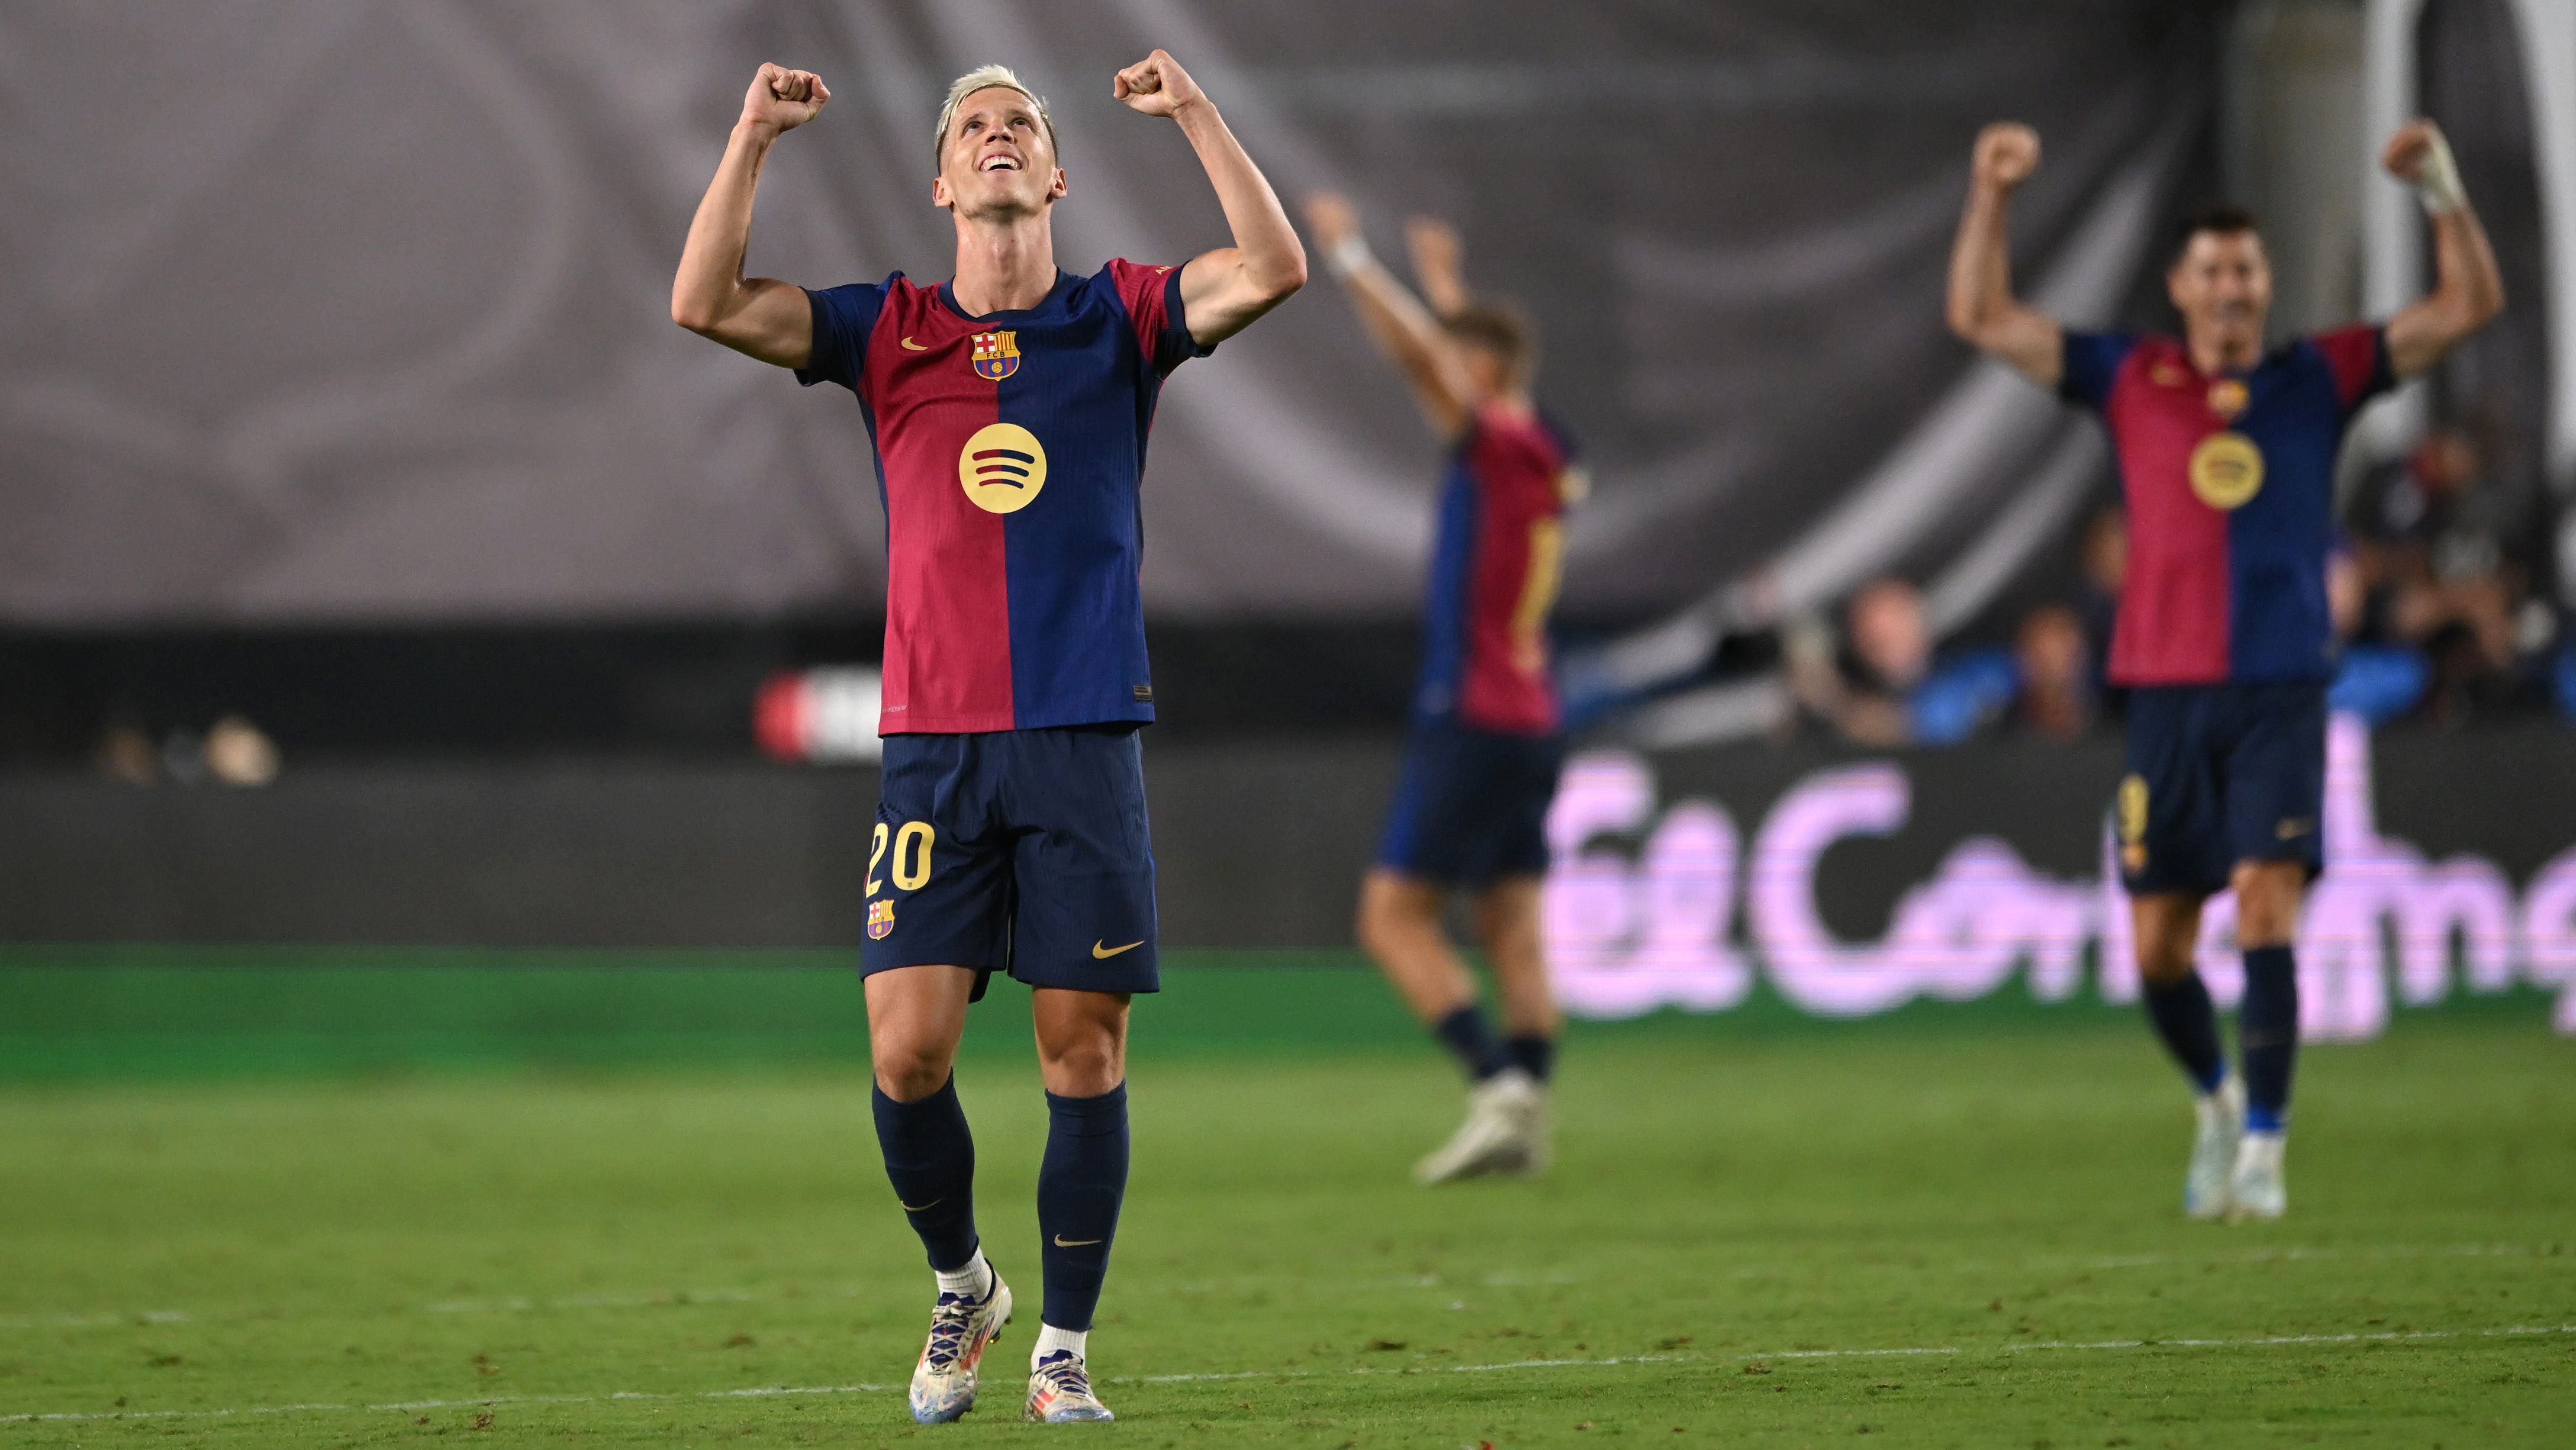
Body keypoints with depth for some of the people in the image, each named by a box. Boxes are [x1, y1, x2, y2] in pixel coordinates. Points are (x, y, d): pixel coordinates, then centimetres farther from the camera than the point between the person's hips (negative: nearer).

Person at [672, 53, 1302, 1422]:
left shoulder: (1117, 319, 8)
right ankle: (960, 1284, 19)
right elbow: (706, 303, -1)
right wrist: (753, 138, -7)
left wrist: (1196, 113, -11)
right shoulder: (889, 331, 10)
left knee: (1084, 1050, -1)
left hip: (1085, 743, 0)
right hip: (932, 745, 0)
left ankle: (1062, 1353, 10)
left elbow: (1272, 269, -7)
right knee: (907, 1051, -8)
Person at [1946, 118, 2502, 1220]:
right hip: (2167, 694, 1)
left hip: (2280, 691, -1)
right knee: (2159, 947, 3)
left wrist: (2444, 193, -8)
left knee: (2265, 905, -16)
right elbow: (1982, 318, 7)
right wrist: (1990, 197, -4)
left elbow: (2469, 305, 6)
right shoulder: (2132, 382, 8)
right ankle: (2218, 1098, 31)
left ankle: (2262, 1147, -7)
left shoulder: (2316, 381, 8)